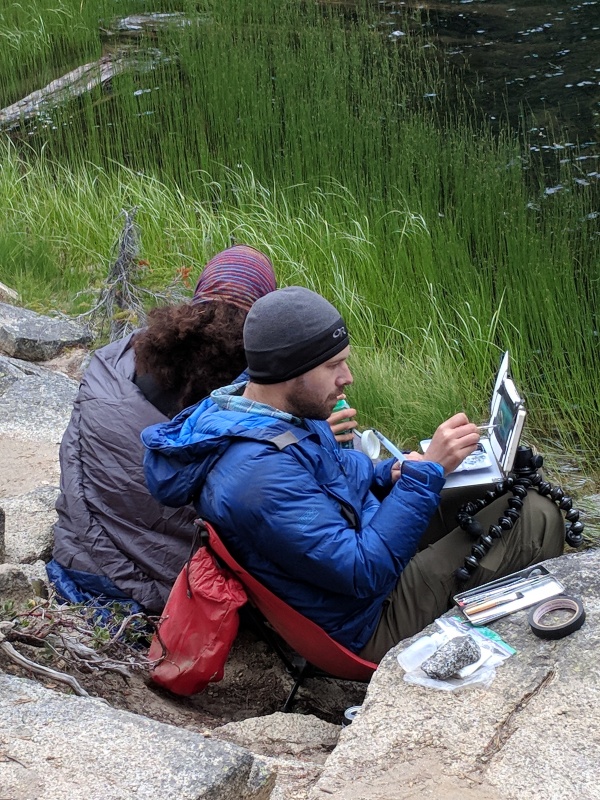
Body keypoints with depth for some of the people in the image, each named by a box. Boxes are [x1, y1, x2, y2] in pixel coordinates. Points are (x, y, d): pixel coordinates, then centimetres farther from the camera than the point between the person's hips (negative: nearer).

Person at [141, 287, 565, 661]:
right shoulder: (258, 473, -34)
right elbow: (364, 572, -32)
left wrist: (389, 473, -4)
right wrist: (426, 472, -29)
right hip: (367, 627, -10)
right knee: (534, 520, -7)